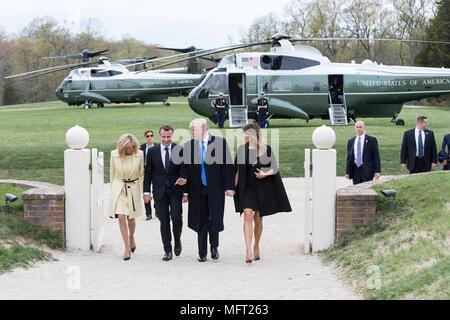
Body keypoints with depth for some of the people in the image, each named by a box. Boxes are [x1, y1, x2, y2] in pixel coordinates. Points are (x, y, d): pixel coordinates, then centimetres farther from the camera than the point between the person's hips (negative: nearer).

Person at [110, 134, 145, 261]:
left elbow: (142, 173, 3)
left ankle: (131, 237, 42)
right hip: (119, 189, 0)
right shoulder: (114, 154, -6)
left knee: (131, 218, 10)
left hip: (134, 189, 0)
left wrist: (140, 187, 0)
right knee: (121, 217, -9)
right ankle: (127, 248, -2)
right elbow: (112, 174, 6)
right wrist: (112, 189, 9)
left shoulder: (139, 154, -9)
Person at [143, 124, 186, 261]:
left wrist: (184, 179, -11)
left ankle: (177, 240, 19)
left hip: (175, 190, -1)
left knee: (176, 218, -9)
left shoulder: (179, 150, 1)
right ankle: (167, 250, 8)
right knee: (164, 221, 2)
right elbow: (148, 172, 6)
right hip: (160, 191, 1)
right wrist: (146, 191, 2)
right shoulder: (152, 151, 4)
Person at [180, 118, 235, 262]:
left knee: (215, 219, -3)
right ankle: (202, 253, 15)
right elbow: (185, 169, 5)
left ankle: (214, 246, 22)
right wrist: (185, 191, 2)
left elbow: (228, 165, -3)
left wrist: (229, 186, -8)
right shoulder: (188, 146, 4)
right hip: (197, 190, 2)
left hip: (215, 190, -2)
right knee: (200, 222, 6)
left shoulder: (220, 142, -3)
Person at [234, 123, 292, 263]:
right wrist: (233, 187, 4)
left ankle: (256, 246, 31)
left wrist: (265, 174, -15)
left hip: (262, 189, 0)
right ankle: (248, 249, -23)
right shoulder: (242, 149, 1)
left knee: (258, 219, 11)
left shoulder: (267, 149, -2)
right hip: (247, 188, 0)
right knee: (248, 215, -18)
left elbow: (274, 168, 3)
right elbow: (238, 170, 7)